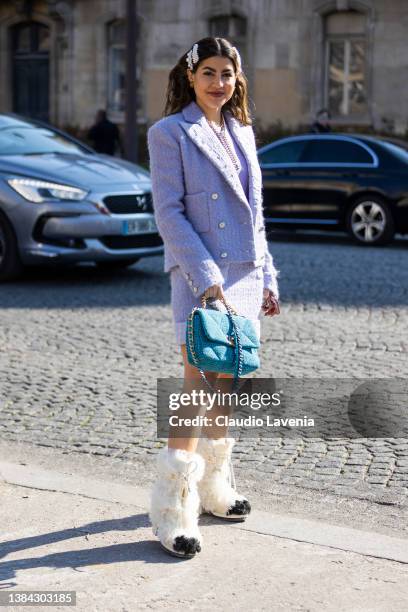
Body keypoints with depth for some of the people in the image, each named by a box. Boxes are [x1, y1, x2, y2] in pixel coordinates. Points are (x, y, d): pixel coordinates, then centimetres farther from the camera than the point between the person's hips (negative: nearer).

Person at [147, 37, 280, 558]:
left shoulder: (241, 133, 15)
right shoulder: (169, 133, -4)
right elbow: (168, 212, -11)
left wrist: (267, 277, 15)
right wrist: (205, 276, -19)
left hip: (245, 274, 7)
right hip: (199, 277, -7)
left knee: (226, 387, 13)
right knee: (197, 388, -10)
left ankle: (211, 487, 27)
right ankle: (172, 510, -2)